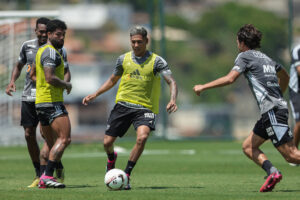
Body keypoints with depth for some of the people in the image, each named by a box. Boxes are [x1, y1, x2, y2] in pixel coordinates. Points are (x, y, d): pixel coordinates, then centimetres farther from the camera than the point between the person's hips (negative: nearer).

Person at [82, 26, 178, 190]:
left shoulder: (156, 61, -5)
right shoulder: (123, 59, 6)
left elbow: (172, 82, -11)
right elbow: (112, 80, 22)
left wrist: (172, 100, -30)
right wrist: (95, 94, 14)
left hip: (145, 107, -3)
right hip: (123, 104, 3)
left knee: (142, 137, -29)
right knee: (107, 142, -1)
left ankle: (126, 175, -15)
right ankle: (111, 158, 39)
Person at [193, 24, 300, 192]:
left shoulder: (245, 56, -2)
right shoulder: (266, 58, 21)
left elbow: (230, 78, -15)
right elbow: (285, 76, 35)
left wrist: (203, 87, -8)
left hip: (273, 110, -9)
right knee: (248, 147, 11)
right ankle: (273, 172, -8)